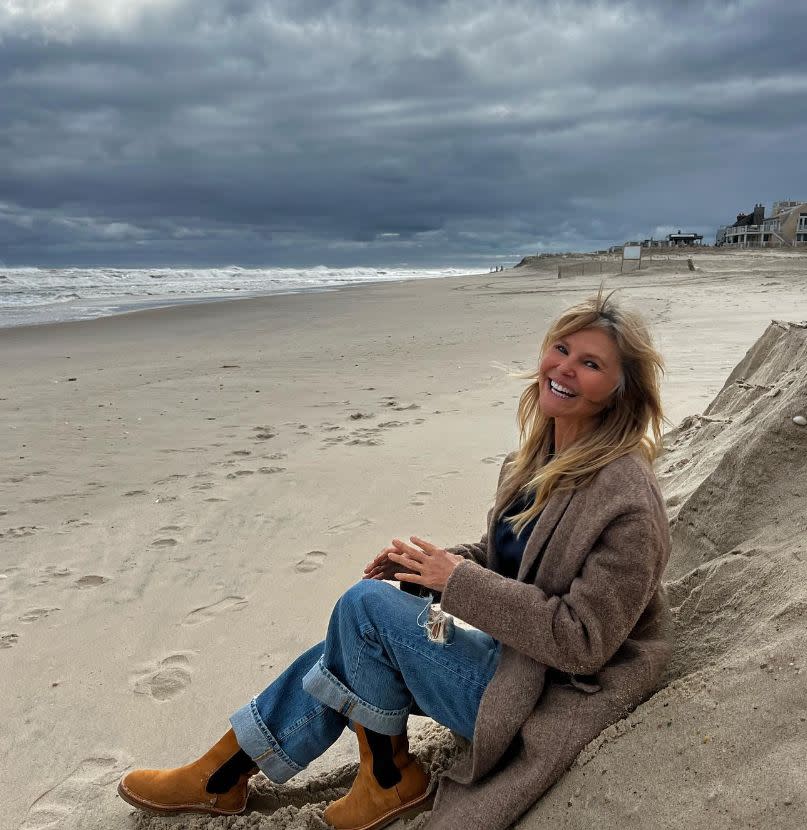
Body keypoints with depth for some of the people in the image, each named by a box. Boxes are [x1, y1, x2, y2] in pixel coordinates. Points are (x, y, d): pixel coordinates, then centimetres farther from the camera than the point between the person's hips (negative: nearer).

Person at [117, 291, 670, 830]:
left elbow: (583, 642, -24)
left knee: (367, 603, -17)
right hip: (513, 658, 8)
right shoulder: (541, 458, 4)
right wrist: (437, 565, -6)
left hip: (547, 701, -8)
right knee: (343, 657, -2)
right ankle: (220, 778, 18)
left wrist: (459, 580, -22)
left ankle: (391, 780, 7)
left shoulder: (626, 496, -23)